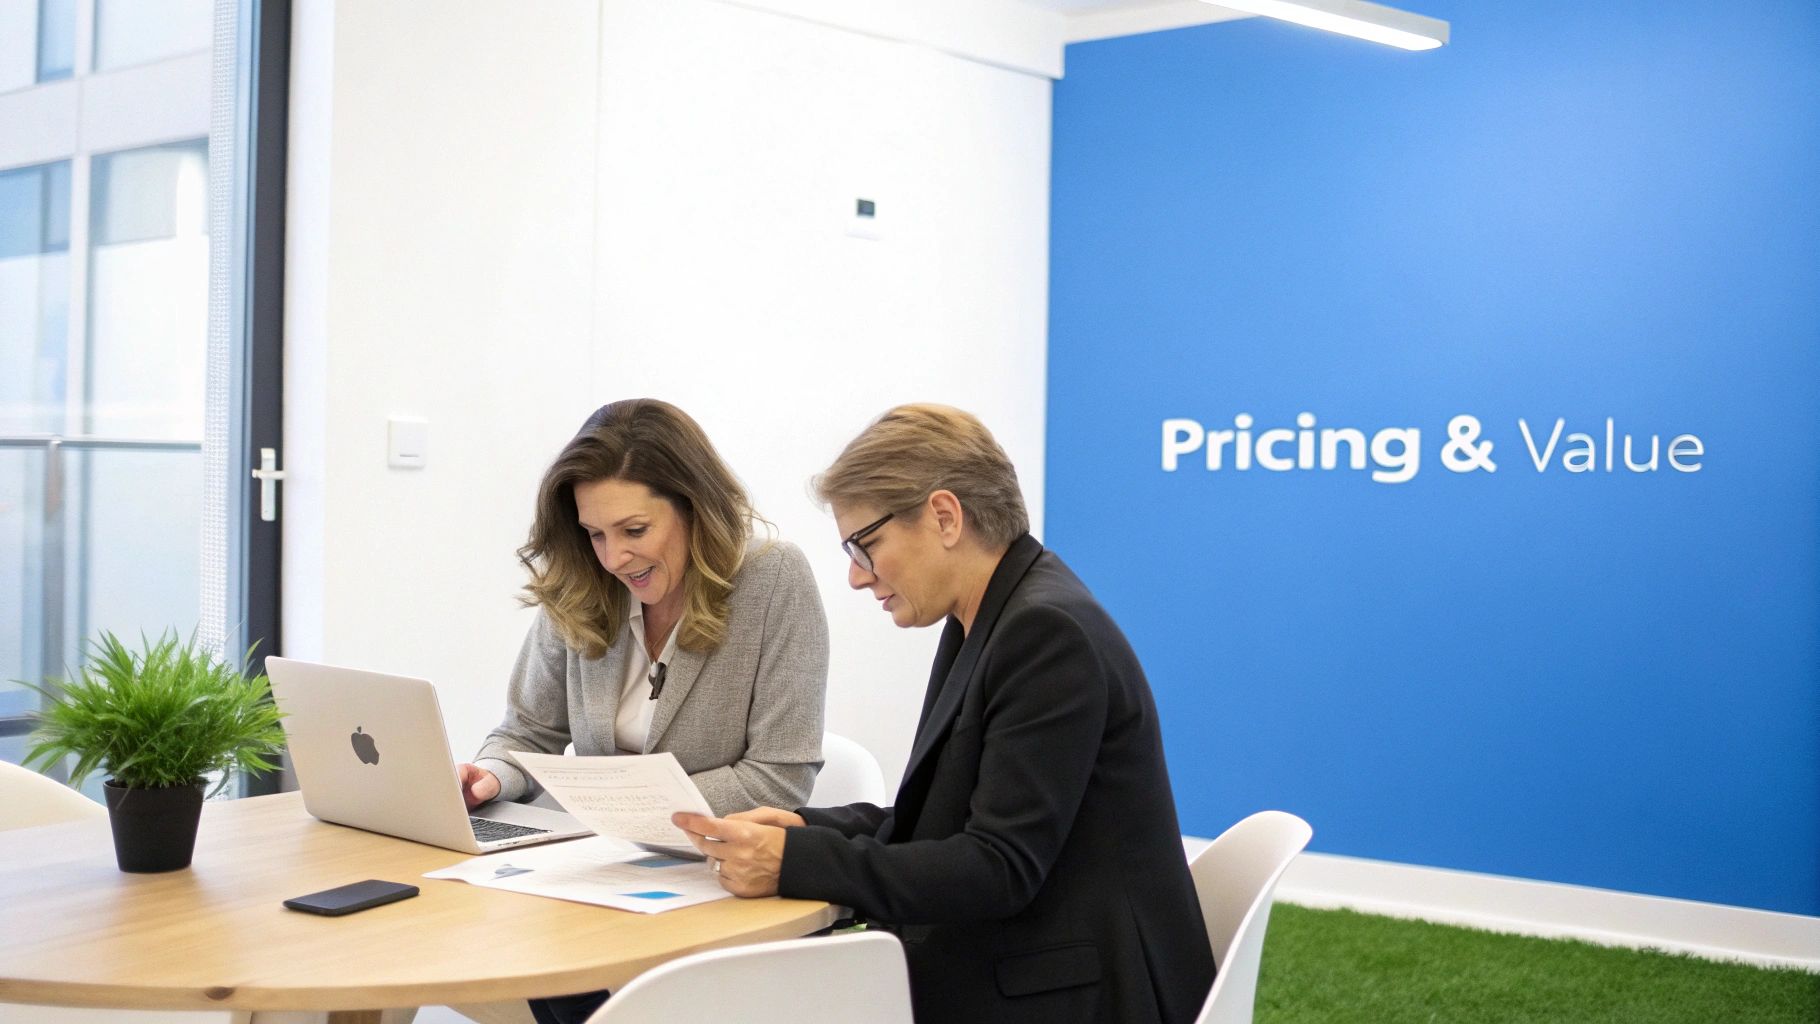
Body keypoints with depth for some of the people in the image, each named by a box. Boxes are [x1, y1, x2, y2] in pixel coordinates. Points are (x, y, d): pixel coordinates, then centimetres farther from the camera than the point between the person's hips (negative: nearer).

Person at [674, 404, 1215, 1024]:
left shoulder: (1050, 631, -18)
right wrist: (807, 829, -2)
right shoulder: (979, 626, 11)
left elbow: (1000, 867, -22)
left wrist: (796, 862, -22)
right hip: (999, 970, 8)